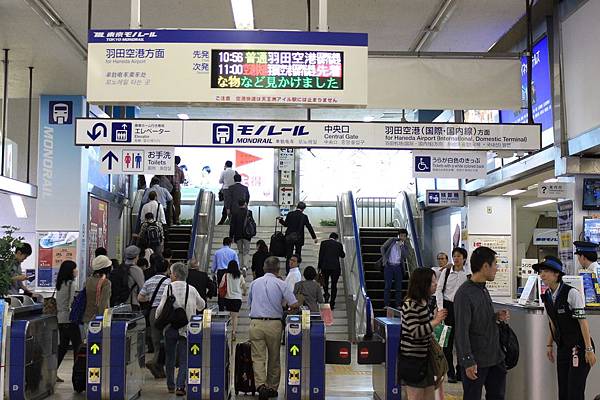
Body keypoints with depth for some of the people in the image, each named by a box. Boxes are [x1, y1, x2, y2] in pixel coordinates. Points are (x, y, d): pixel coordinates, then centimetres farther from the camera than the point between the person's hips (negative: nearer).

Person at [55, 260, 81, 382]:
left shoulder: (60, 284, 13)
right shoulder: (72, 284, -13)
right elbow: (72, 303, -18)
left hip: (60, 318, 8)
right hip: (70, 319, -8)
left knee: (63, 346, 12)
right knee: (77, 345, -2)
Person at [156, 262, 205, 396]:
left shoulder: (168, 287, -6)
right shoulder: (191, 289, -1)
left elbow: (161, 308, -10)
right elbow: (202, 306, 12)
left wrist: (158, 319, 10)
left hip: (170, 327, 0)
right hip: (186, 328, 0)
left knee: (170, 358, 15)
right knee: (184, 359, 4)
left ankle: (171, 386, 25)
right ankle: (180, 386, -7)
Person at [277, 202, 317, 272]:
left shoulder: (290, 214, -2)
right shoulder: (304, 216, -6)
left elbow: (285, 224, 7)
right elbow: (309, 227, -2)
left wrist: (280, 219, 26)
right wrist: (314, 237, 6)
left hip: (289, 237, 1)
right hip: (299, 238, -1)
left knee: (289, 255, 6)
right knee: (298, 255, 13)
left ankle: (288, 271, 5)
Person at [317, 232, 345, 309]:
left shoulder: (323, 243, 0)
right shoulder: (339, 244, 1)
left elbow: (320, 255, -1)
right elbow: (342, 255, 12)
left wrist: (319, 266, 5)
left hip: (325, 266, 0)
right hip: (335, 267, 0)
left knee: (325, 282, 23)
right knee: (334, 285, 8)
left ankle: (326, 294, -3)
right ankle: (332, 304, 7)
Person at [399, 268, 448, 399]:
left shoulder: (424, 302, 10)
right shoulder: (410, 305, -20)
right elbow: (415, 332, -26)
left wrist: (436, 318, 10)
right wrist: (435, 321, -28)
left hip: (425, 355, 9)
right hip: (413, 357, -9)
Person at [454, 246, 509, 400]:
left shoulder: (483, 289, 9)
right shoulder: (464, 294, -19)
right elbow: (461, 331, -20)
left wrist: (496, 316, 1)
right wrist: (468, 361, -22)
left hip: (494, 356, 8)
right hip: (476, 360, -8)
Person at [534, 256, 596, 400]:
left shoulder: (572, 293, -17)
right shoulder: (547, 296, 5)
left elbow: (583, 322, -17)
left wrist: (589, 349, -17)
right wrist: (549, 345, 13)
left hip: (579, 348, -7)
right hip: (563, 348, 7)